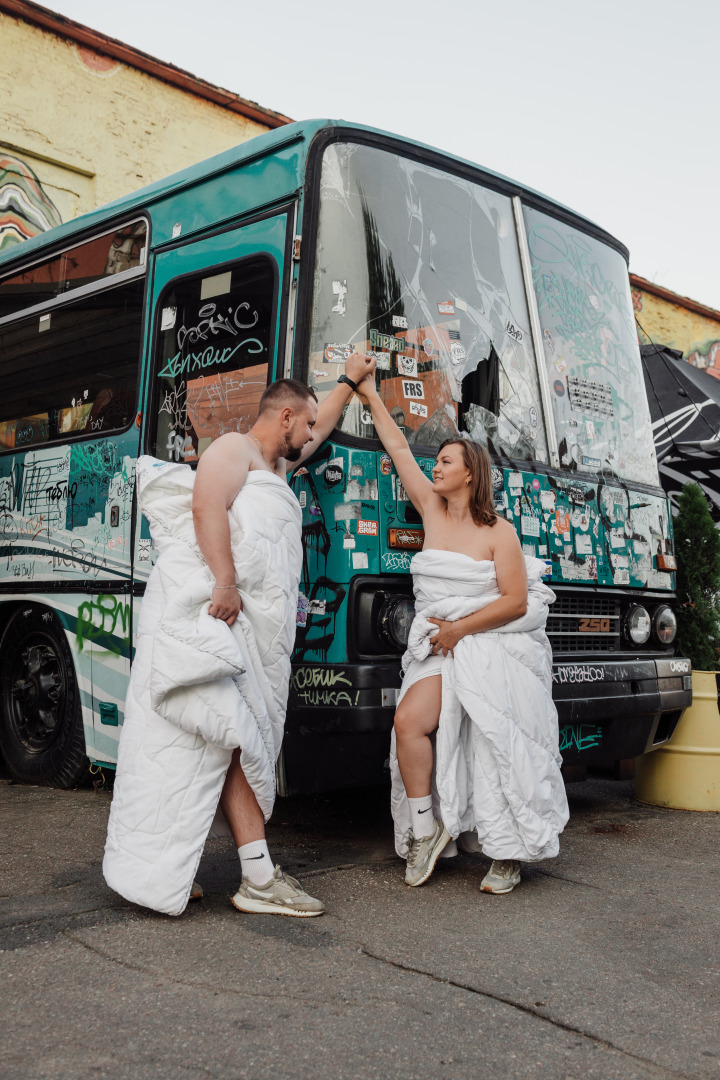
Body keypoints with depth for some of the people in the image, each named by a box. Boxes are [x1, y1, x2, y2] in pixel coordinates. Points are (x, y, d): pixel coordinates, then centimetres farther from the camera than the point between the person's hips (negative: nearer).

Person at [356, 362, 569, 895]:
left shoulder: (499, 532, -3)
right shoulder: (432, 509, 11)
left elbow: (516, 601, -8)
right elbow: (398, 446, 18)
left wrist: (459, 628, -14)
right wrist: (371, 395, 23)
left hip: (494, 651, -4)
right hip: (440, 651, 4)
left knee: (500, 750, -4)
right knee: (410, 722, -19)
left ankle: (509, 856, 10)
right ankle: (426, 829, -5)